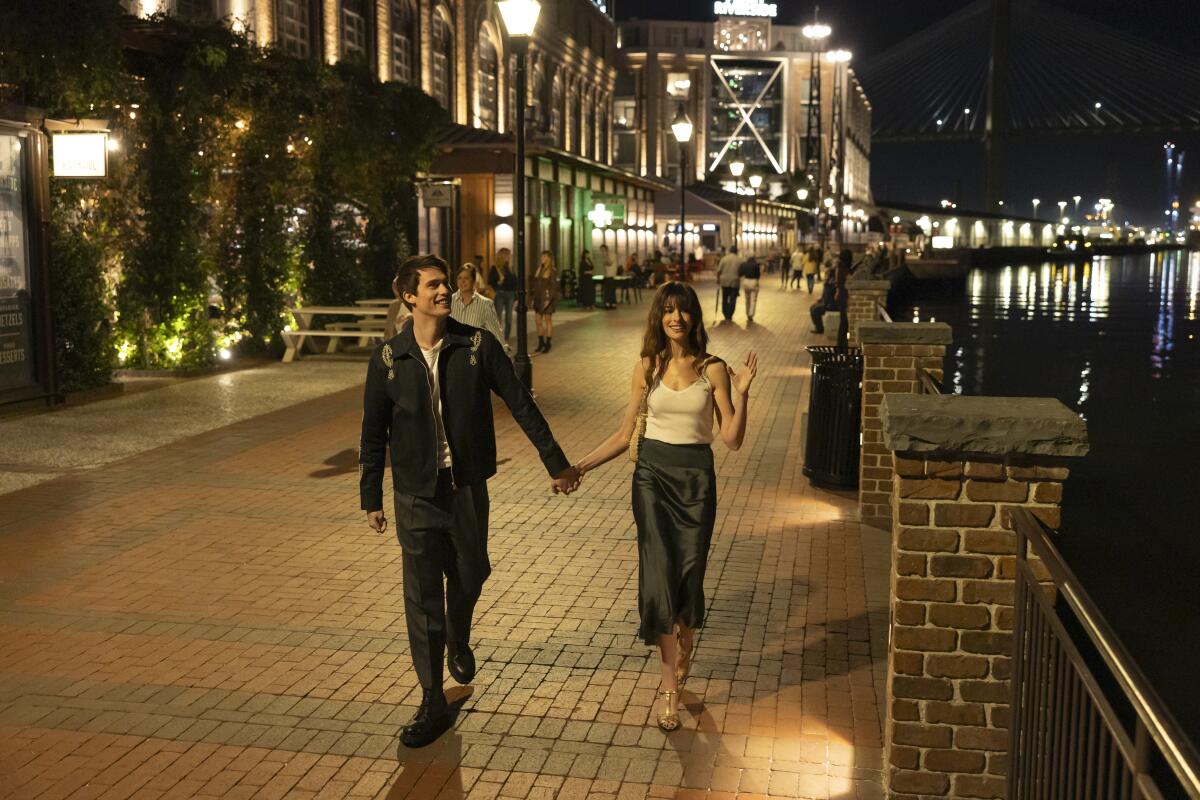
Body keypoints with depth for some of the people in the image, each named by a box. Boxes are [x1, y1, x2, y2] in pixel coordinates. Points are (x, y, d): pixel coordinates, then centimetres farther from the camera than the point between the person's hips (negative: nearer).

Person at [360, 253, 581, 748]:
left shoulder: (478, 347, -6)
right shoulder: (388, 359, -5)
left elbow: (521, 405, 0)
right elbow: (374, 434, 3)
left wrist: (557, 463, 2)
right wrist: (370, 498, 5)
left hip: (468, 488, 1)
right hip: (417, 496, -1)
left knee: (469, 578, 17)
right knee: (422, 599, 0)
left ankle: (458, 643, 50)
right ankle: (432, 704, 10)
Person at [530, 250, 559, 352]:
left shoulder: (553, 271, -8)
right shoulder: (539, 269, 12)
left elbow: (554, 286, -13)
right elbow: (534, 284, 14)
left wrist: (549, 299, -20)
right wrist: (532, 298, 10)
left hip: (548, 298, -6)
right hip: (538, 298, 6)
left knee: (548, 321, 2)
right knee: (538, 321, 7)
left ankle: (547, 344, 10)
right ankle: (541, 343, 18)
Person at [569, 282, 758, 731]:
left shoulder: (713, 370, -2)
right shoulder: (647, 369, 3)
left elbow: (732, 440, -5)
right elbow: (626, 434, 8)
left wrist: (741, 393, -18)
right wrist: (582, 466, 0)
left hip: (696, 478, 0)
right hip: (653, 474, 1)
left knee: (689, 574, 3)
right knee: (660, 572, -6)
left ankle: (685, 640, 35)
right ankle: (671, 684, 1)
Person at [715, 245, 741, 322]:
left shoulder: (724, 258, -3)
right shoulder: (739, 260, -1)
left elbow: (719, 270, -4)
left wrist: (718, 279, 10)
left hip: (724, 281, 1)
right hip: (735, 282, -1)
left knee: (725, 299, 13)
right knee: (732, 299, 3)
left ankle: (725, 315, 15)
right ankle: (729, 316, 0)